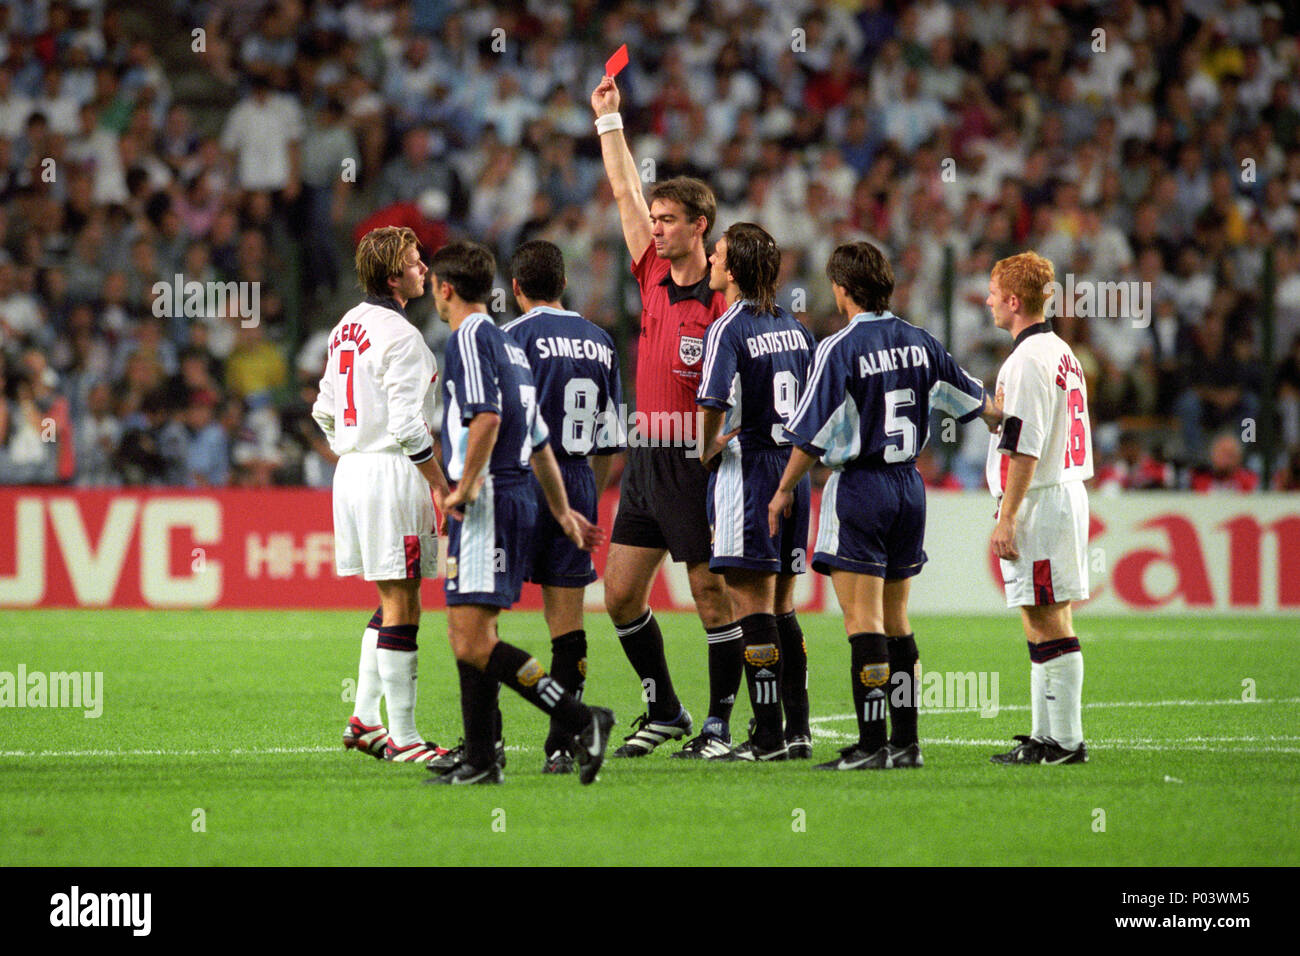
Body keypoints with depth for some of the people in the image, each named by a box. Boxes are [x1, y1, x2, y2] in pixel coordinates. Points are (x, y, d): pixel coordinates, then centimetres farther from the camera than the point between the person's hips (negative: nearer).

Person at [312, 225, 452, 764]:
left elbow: (325, 410, 18)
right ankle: (402, 736, -4)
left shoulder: (347, 327, 14)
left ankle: (364, 719, 17)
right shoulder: (400, 336, -15)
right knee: (401, 605, -5)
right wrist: (442, 486, -13)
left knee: (395, 600, 19)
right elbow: (407, 426, -19)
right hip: (393, 472, -9)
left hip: (352, 470, 9)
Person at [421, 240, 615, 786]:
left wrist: (463, 487, -18)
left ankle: (581, 720, -19)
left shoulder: (469, 337, -8)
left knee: (474, 642, -14)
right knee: (466, 634, 12)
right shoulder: (509, 345, 20)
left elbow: (487, 416, -22)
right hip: (514, 498, 10)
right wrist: (561, 511, 31)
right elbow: (540, 441, 25)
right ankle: (480, 761, 11)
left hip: (486, 501, -10)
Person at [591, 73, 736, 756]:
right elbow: (625, 191, 17)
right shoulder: (653, 276, 8)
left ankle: (720, 722, 6)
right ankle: (663, 713, 21)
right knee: (621, 593, 9)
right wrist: (608, 118, 19)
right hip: (644, 460, 8)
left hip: (696, 464, -8)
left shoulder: (723, 302, -12)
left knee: (713, 597, -1)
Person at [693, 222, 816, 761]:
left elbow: (715, 404, -21)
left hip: (747, 473, -7)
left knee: (752, 609, -6)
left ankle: (767, 736, -8)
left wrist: (708, 450, -4)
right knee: (781, 607, 13)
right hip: (794, 470, 7)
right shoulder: (794, 328, 12)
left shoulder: (727, 330, -11)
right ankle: (797, 732, 13)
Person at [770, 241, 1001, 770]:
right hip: (908, 486, 7)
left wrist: (785, 489, 1)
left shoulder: (839, 349, -12)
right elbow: (972, 399, 17)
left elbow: (813, 433, -12)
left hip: (858, 488, -7)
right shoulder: (919, 342, 7)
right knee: (895, 621, 13)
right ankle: (905, 741, 13)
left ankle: (871, 745, -12)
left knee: (863, 621, -8)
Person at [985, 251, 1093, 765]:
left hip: (1038, 504, -10)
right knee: (1048, 622, 13)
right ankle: (1046, 736, 17)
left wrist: (1007, 518, -18)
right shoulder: (1062, 353, 17)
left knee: (1046, 622, -9)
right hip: (1069, 493, 10)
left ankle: (1065, 741, -9)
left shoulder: (1027, 360, -14)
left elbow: (1025, 448, -19)